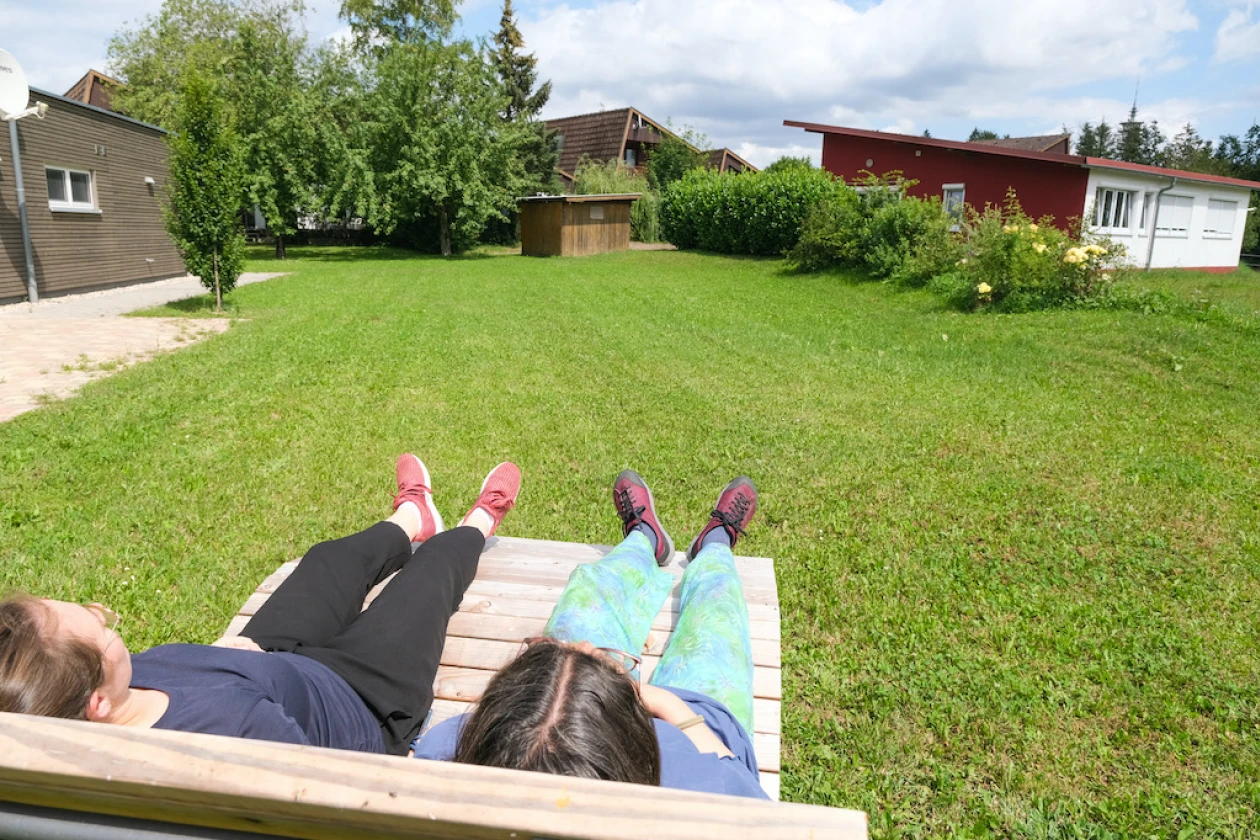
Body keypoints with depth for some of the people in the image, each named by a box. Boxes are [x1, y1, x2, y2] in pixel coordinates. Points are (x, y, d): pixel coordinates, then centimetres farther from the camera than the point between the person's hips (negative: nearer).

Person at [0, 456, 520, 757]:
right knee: (432, 566, 14)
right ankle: (477, 525, 53)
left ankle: (410, 520, 63)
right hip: (365, 704, -5)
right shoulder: (235, 727, -50)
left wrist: (207, 654, -5)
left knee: (332, 557, 26)